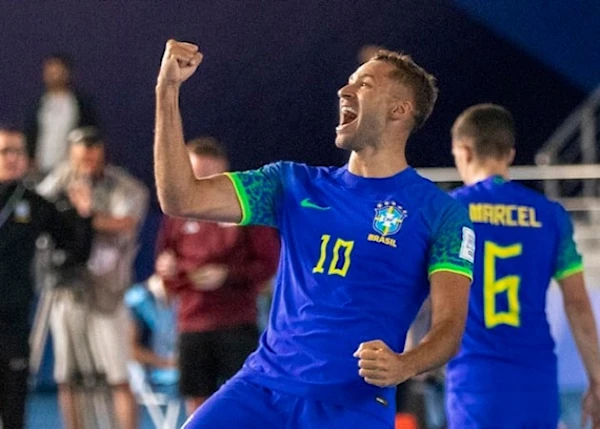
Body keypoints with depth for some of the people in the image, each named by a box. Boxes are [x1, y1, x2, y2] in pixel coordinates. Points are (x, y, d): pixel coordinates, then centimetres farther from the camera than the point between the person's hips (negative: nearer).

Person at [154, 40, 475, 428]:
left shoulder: (439, 212, 2)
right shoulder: (296, 186, 13)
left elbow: (450, 324, -6)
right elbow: (182, 199, 6)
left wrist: (403, 366, -28)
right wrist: (168, 90, 1)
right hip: (261, 387, 4)